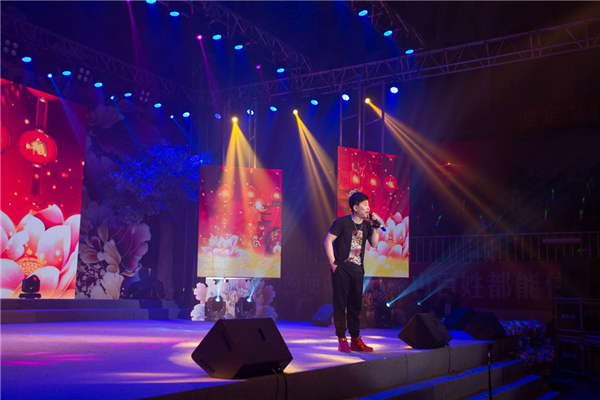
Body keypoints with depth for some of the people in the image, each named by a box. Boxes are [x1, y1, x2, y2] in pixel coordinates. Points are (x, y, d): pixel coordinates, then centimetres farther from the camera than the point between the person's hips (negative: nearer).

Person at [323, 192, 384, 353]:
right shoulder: (342, 222, -6)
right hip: (341, 268, -6)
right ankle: (342, 340, 1)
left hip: (357, 270, 6)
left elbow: (374, 244, 4)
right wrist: (333, 263, -12)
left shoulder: (366, 225, 10)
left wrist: (375, 227, -6)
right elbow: (328, 241, -7)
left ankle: (356, 340, 15)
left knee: (356, 305, 9)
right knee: (340, 304, -3)